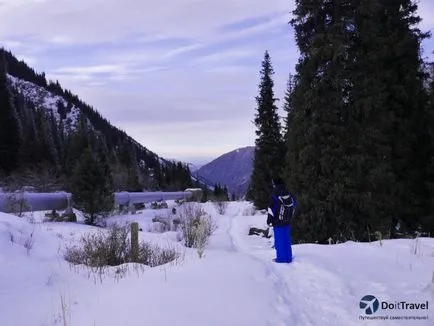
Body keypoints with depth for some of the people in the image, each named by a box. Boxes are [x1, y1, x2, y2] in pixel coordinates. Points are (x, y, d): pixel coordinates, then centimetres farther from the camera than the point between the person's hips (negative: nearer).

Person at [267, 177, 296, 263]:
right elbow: (294, 203, 15)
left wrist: (269, 219, -5)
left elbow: (271, 208, -14)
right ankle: (288, 257, 18)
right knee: (287, 239, 14)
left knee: (279, 240, 2)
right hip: (287, 221, 6)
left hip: (278, 221, -6)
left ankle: (281, 258, 5)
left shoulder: (274, 195, -15)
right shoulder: (288, 193, 3)